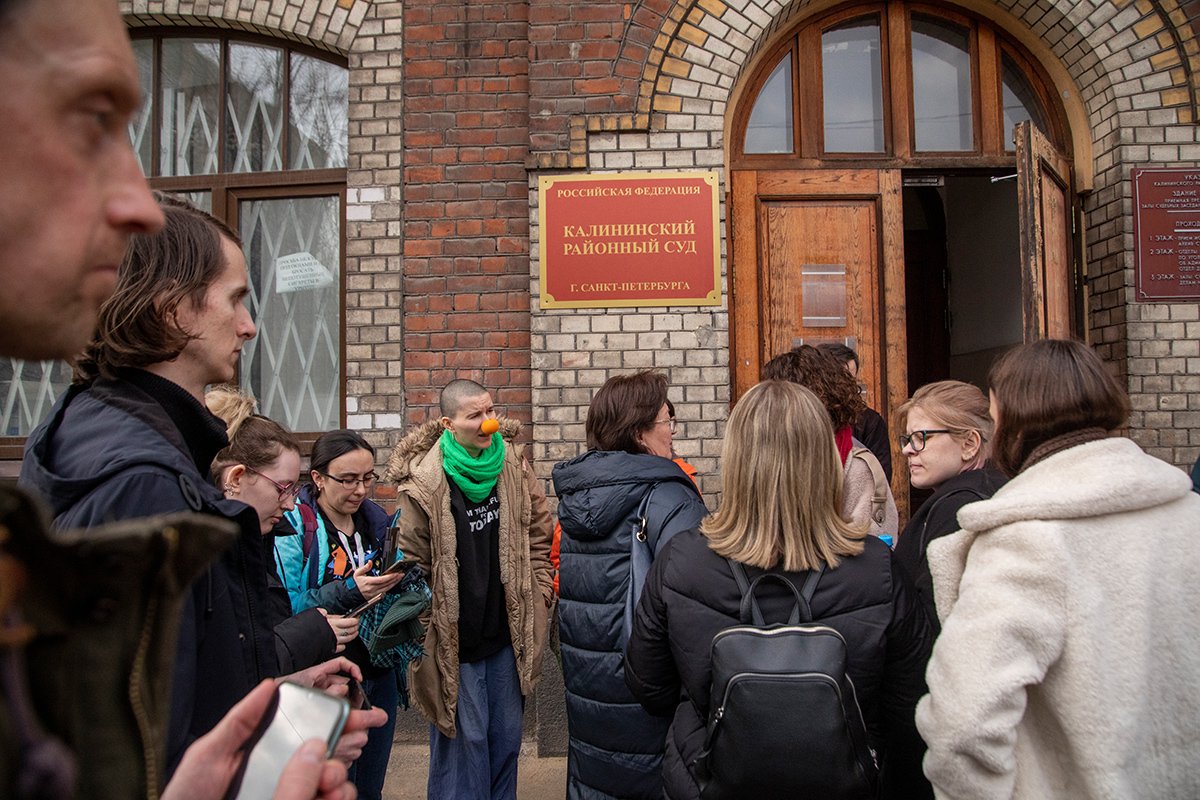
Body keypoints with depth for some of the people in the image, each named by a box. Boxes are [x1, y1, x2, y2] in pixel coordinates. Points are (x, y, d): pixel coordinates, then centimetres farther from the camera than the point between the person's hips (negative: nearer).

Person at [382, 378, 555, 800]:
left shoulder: (514, 464, -3)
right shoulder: (424, 485, -17)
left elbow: (539, 532, 8)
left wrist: (540, 592, 3)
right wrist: (427, 629, -9)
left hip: (509, 631, 5)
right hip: (454, 639, -4)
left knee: (507, 733, 18)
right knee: (465, 737, 9)